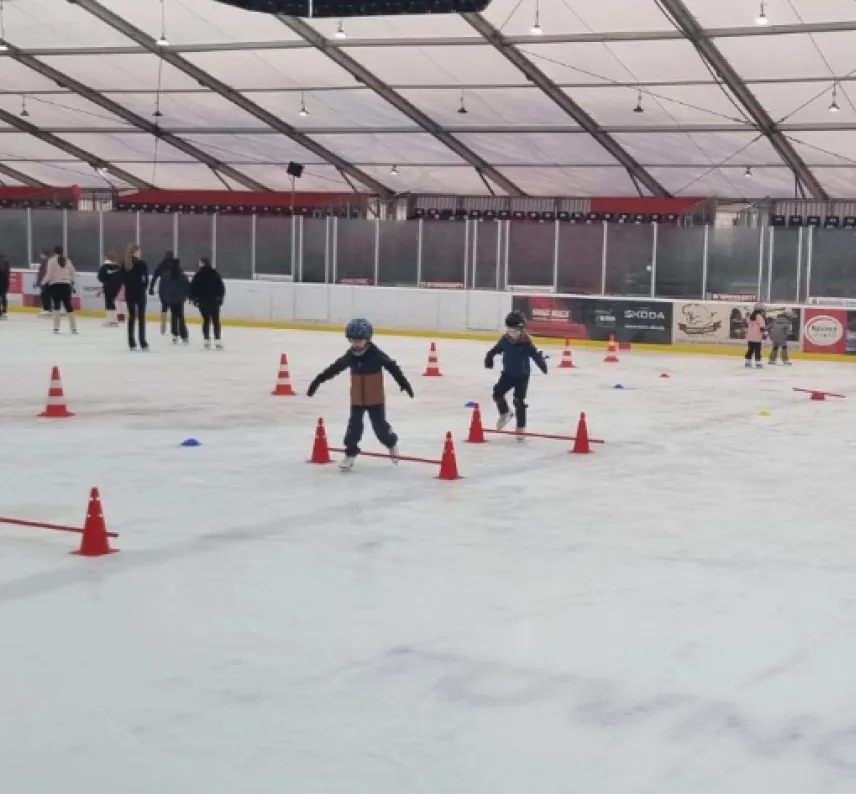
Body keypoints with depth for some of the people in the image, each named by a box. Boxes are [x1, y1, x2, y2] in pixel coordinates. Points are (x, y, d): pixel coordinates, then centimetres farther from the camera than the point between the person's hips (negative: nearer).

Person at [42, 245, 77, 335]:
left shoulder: (52, 260, -5)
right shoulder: (68, 261, 8)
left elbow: (49, 274, -9)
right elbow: (73, 274, 10)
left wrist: (44, 282, 7)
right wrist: (72, 283, 28)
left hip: (55, 285, -3)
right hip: (66, 285, 3)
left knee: (56, 306, 0)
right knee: (68, 305, 9)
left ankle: (56, 327, -6)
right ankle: (74, 328, 11)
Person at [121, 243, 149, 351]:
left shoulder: (124, 264, 4)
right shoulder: (142, 263, -9)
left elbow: (122, 279, 4)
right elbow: (146, 279, -10)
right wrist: (144, 287, 5)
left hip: (129, 293, 4)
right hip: (140, 292, -4)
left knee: (131, 316, 12)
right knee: (141, 317, 2)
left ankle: (132, 343, 11)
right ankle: (143, 343, -1)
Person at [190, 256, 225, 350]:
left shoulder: (198, 275, -4)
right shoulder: (215, 274, -2)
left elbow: (192, 288, -3)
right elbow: (221, 287, -1)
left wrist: (194, 298, 9)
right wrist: (220, 297, 11)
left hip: (202, 301, 0)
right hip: (214, 301, 0)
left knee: (206, 320, 9)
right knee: (216, 320, 6)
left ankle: (207, 341, 5)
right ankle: (217, 341, 1)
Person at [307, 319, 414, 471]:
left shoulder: (376, 354, -17)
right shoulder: (350, 356, -6)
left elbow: (392, 367, -12)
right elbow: (334, 368, 3)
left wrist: (404, 383, -16)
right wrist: (317, 381, 5)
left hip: (375, 399, -3)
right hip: (357, 399, 3)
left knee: (380, 426, 5)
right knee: (354, 425, -3)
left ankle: (392, 444, 32)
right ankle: (350, 454, 4)